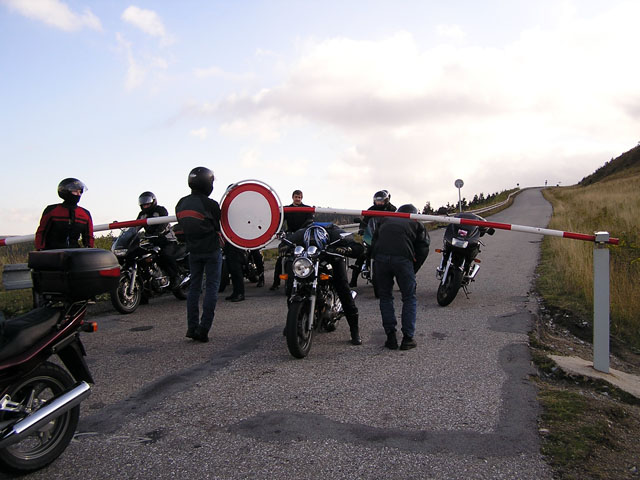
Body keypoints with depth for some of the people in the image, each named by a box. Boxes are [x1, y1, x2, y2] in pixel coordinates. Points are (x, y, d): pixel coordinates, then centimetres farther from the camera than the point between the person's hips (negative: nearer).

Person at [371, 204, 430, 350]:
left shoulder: (384, 220, 32)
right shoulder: (417, 224, 25)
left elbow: (373, 243, 25)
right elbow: (423, 249, 14)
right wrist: (414, 269, 19)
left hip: (381, 258, 2)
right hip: (403, 258, -2)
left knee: (385, 297, 16)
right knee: (409, 298, 13)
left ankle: (391, 337, 14)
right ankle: (408, 338, 11)